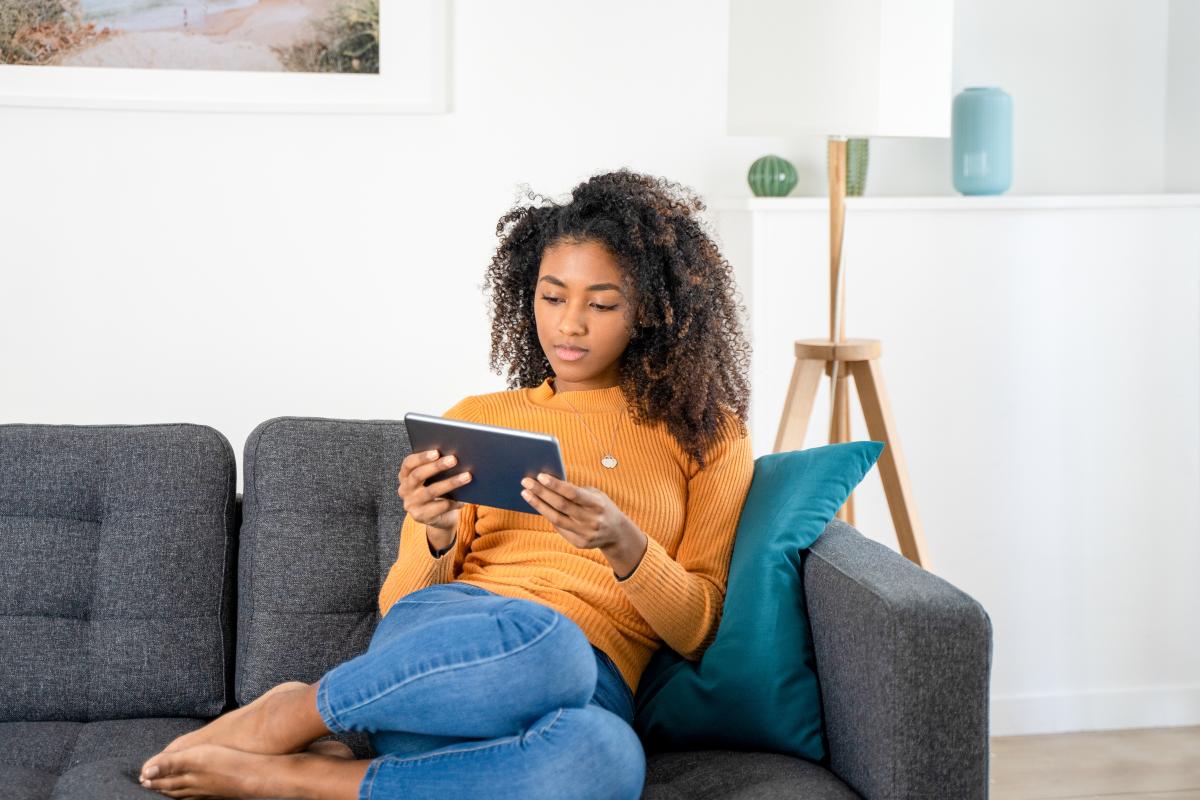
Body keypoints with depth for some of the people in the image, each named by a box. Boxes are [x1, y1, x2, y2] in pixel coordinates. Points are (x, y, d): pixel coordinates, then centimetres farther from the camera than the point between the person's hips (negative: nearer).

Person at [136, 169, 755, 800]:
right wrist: (437, 536, -5)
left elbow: (696, 629, 9)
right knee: (540, 638, -41)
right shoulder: (474, 420, 21)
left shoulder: (705, 433, 17)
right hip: (447, 638, 0)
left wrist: (621, 543, -11)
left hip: (589, 693, 0)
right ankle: (288, 716, -20)